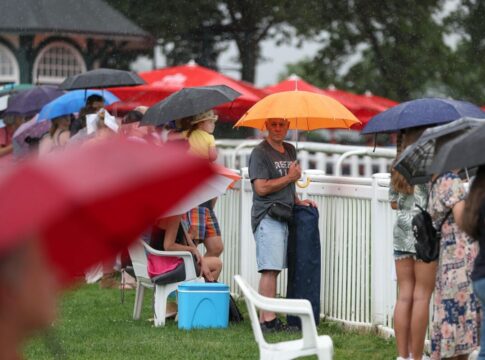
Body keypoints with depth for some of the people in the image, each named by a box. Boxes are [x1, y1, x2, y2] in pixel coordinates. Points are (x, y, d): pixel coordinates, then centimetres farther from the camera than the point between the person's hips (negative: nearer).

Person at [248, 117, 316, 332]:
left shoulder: (290, 151, 19)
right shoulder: (260, 153, -7)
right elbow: (261, 188, -16)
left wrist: (298, 201, 15)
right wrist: (290, 178, -10)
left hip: (284, 216, 8)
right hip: (267, 216, -8)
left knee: (273, 269, 6)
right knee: (270, 270, -12)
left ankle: (266, 319, 8)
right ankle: (268, 320, -14)